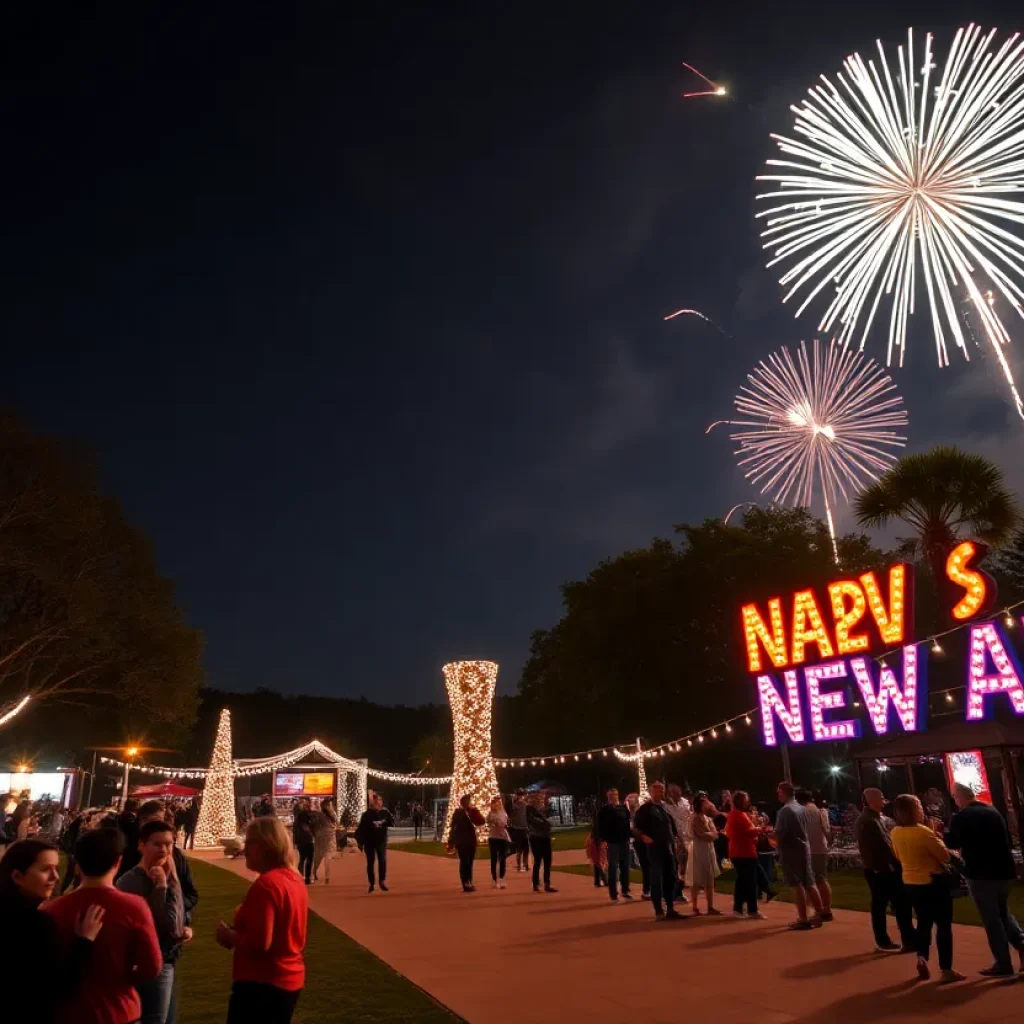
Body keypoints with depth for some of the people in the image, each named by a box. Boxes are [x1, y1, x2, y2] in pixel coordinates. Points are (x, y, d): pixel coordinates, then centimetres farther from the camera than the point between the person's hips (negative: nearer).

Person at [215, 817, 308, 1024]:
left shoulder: (265, 884, -22)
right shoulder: (294, 879, 6)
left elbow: (259, 943, -26)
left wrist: (228, 935, -9)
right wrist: (237, 931, 11)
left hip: (261, 983, -9)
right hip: (289, 979, 9)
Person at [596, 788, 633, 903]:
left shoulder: (624, 807, 10)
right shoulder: (604, 810, -2)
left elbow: (627, 822, 15)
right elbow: (600, 826, -6)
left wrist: (628, 836, 8)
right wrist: (603, 840, -16)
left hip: (624, 841, 4)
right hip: (611, 842, -4)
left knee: (625, 867, 8)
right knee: (613, 868, -2)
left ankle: (625, 891, 20)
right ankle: (614, 894, 2)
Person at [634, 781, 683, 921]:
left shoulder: (665, 807, 13)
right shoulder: (645, 809, -5)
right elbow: (636, 828, -8)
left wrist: (674, 840, 11)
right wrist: (644, 837, -25)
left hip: (669, 848, 6)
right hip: (655, 848, -6)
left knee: (670, 879, 9)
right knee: (657, 880, -2)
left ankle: (671, 909, 19)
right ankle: (659, 912, 5)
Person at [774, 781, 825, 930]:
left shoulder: (784, 810, -17)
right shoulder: (800, 808, 9)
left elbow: (779, 834, -21)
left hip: (790, 851, -8)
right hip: (804, 848, 8)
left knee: (797, 885, -1)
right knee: (808, 883, 15)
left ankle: (803, 919, 3)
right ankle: (819, 914, 18)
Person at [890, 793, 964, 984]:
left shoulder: (895, 833, -1)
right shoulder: (923, 832, -23)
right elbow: (945, 856, -14)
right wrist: (937, 837, -2)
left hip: (911, 884, 6)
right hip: (933, 883, -6)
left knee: (924, 922, 20)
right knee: (943, 925, 6)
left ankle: (921, 957, 7)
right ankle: (946, 970, 9)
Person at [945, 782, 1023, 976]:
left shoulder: (961, 817, -12)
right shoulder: (993, 811, 7)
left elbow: (952, 843, -6)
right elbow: (1007, 839, 16)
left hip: (980, 872, -7)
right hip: (1003, 869, 7)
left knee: (991, 919, 3)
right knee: (1002, 912, 23)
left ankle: (1004, 964, 5)